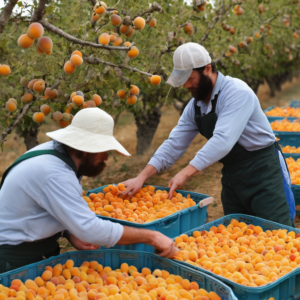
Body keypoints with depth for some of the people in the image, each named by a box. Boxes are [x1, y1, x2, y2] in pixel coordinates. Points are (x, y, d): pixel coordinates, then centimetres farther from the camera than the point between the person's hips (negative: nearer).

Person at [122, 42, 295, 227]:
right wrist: (142, 178, -7)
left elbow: (223, 140, -32)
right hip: (232, 175, 7)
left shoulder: (237, 92, -21)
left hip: (262, 170, -7)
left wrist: (186, 173, -36)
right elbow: (174, 145, 3)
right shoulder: (194, 106, 4)